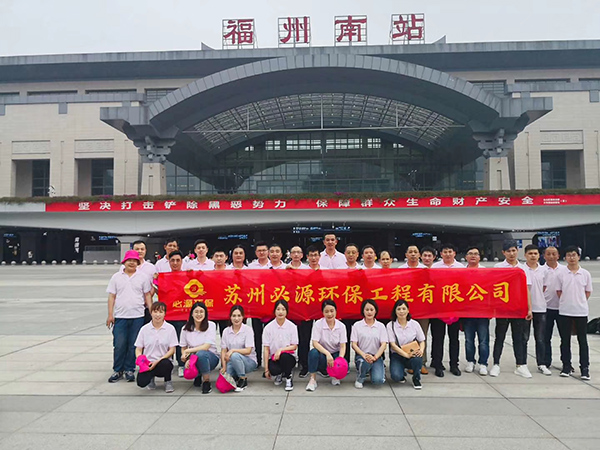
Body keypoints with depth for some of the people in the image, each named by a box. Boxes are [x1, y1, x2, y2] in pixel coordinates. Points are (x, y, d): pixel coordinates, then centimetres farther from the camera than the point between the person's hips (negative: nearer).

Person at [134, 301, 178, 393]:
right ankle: (151, 377, 13)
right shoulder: (144, 329, 3)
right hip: (148, 363, 1)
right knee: (141, 382, -27)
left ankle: (168, 382, -2)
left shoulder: (170, 328, -1)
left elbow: (172, 350, -3)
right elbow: (138, 349, 5)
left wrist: (158, 361, -16)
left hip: (163, 362, -1)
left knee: (165, 363, -37)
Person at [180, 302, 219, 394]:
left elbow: (206, 347, -17)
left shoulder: (211, 325, -10)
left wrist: (188, 351, -19)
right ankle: (198, 376, 12)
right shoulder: (186, 328, -1)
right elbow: (183, 348, 3)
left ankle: (207, 382, -16)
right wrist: (187, 360, -17)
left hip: (211, 357, -3)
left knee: (201, 354, -37)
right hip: (193, 358, 3)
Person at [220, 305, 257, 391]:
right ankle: (237, 376, 13)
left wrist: (233, 350, -25)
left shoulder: (248, 330, -9)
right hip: (232, 362, 4)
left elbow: (248, 351, -15)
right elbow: (223, 351, 1)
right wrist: (224, 366, -11)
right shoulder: (226, 331, 3)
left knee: (235, 355, -35)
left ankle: (243, 379, -11)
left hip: (249, 361, -4)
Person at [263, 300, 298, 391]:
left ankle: (288, 378, -7)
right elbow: (266, 349, -2)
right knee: (273, 370, -33)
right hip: (273, 358, 0)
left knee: (284, 356, -36)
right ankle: (279, 374, 7)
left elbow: (294, 346, -3)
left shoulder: (292, 326, -4)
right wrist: (266, 369, -6)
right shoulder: (268, 327, -3)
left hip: (289, 357, 0)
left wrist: (281, 349, -21)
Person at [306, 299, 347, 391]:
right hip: (322, 354, -2)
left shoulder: (341, 326, -5)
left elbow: (342, 346, -8)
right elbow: (315, 343, -19)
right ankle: (313, 379, -19)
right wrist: (327, 353, -34)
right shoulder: (318, 324, -12)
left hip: (335, 354, 2)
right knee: (313, 352, -35)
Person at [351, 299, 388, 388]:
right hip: (361, 355, -1)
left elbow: (383, 345, -2)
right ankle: (359, 379, -5)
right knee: (365, 361, -37)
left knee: (378, 380, -24)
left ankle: (381, 369, 13)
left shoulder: (381, 326, 5)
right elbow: (354, 345, -3)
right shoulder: (357, 325, 2)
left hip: (376, 356, 1)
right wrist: (364, 355, -21)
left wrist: (375, 357, -19)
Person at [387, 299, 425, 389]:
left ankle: (416, 379, -4)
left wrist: (421, 350, -18)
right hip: (397, 355, -1)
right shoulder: (390, 325, -6)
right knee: (396, 376, -29)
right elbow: (393, 345, -11)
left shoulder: (414, 324, 0)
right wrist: (406, 355, -24)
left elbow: (422, 341, 5)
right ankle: (402, 374, 12)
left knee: (417, 358, -35)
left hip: (412, 354, 1)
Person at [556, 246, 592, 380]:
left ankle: (585, 368, 12)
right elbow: (559, 292, 6)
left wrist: (579, 302, 4)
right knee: (565, 340, 7)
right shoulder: (561, 274, 1)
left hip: (581, 312, 0)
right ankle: (566, 366, 17)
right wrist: (568, 302, 0)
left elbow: (588, 292, 7)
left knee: (582, 340, 4)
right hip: (564, 312, 1)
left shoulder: (585, 274, 1)